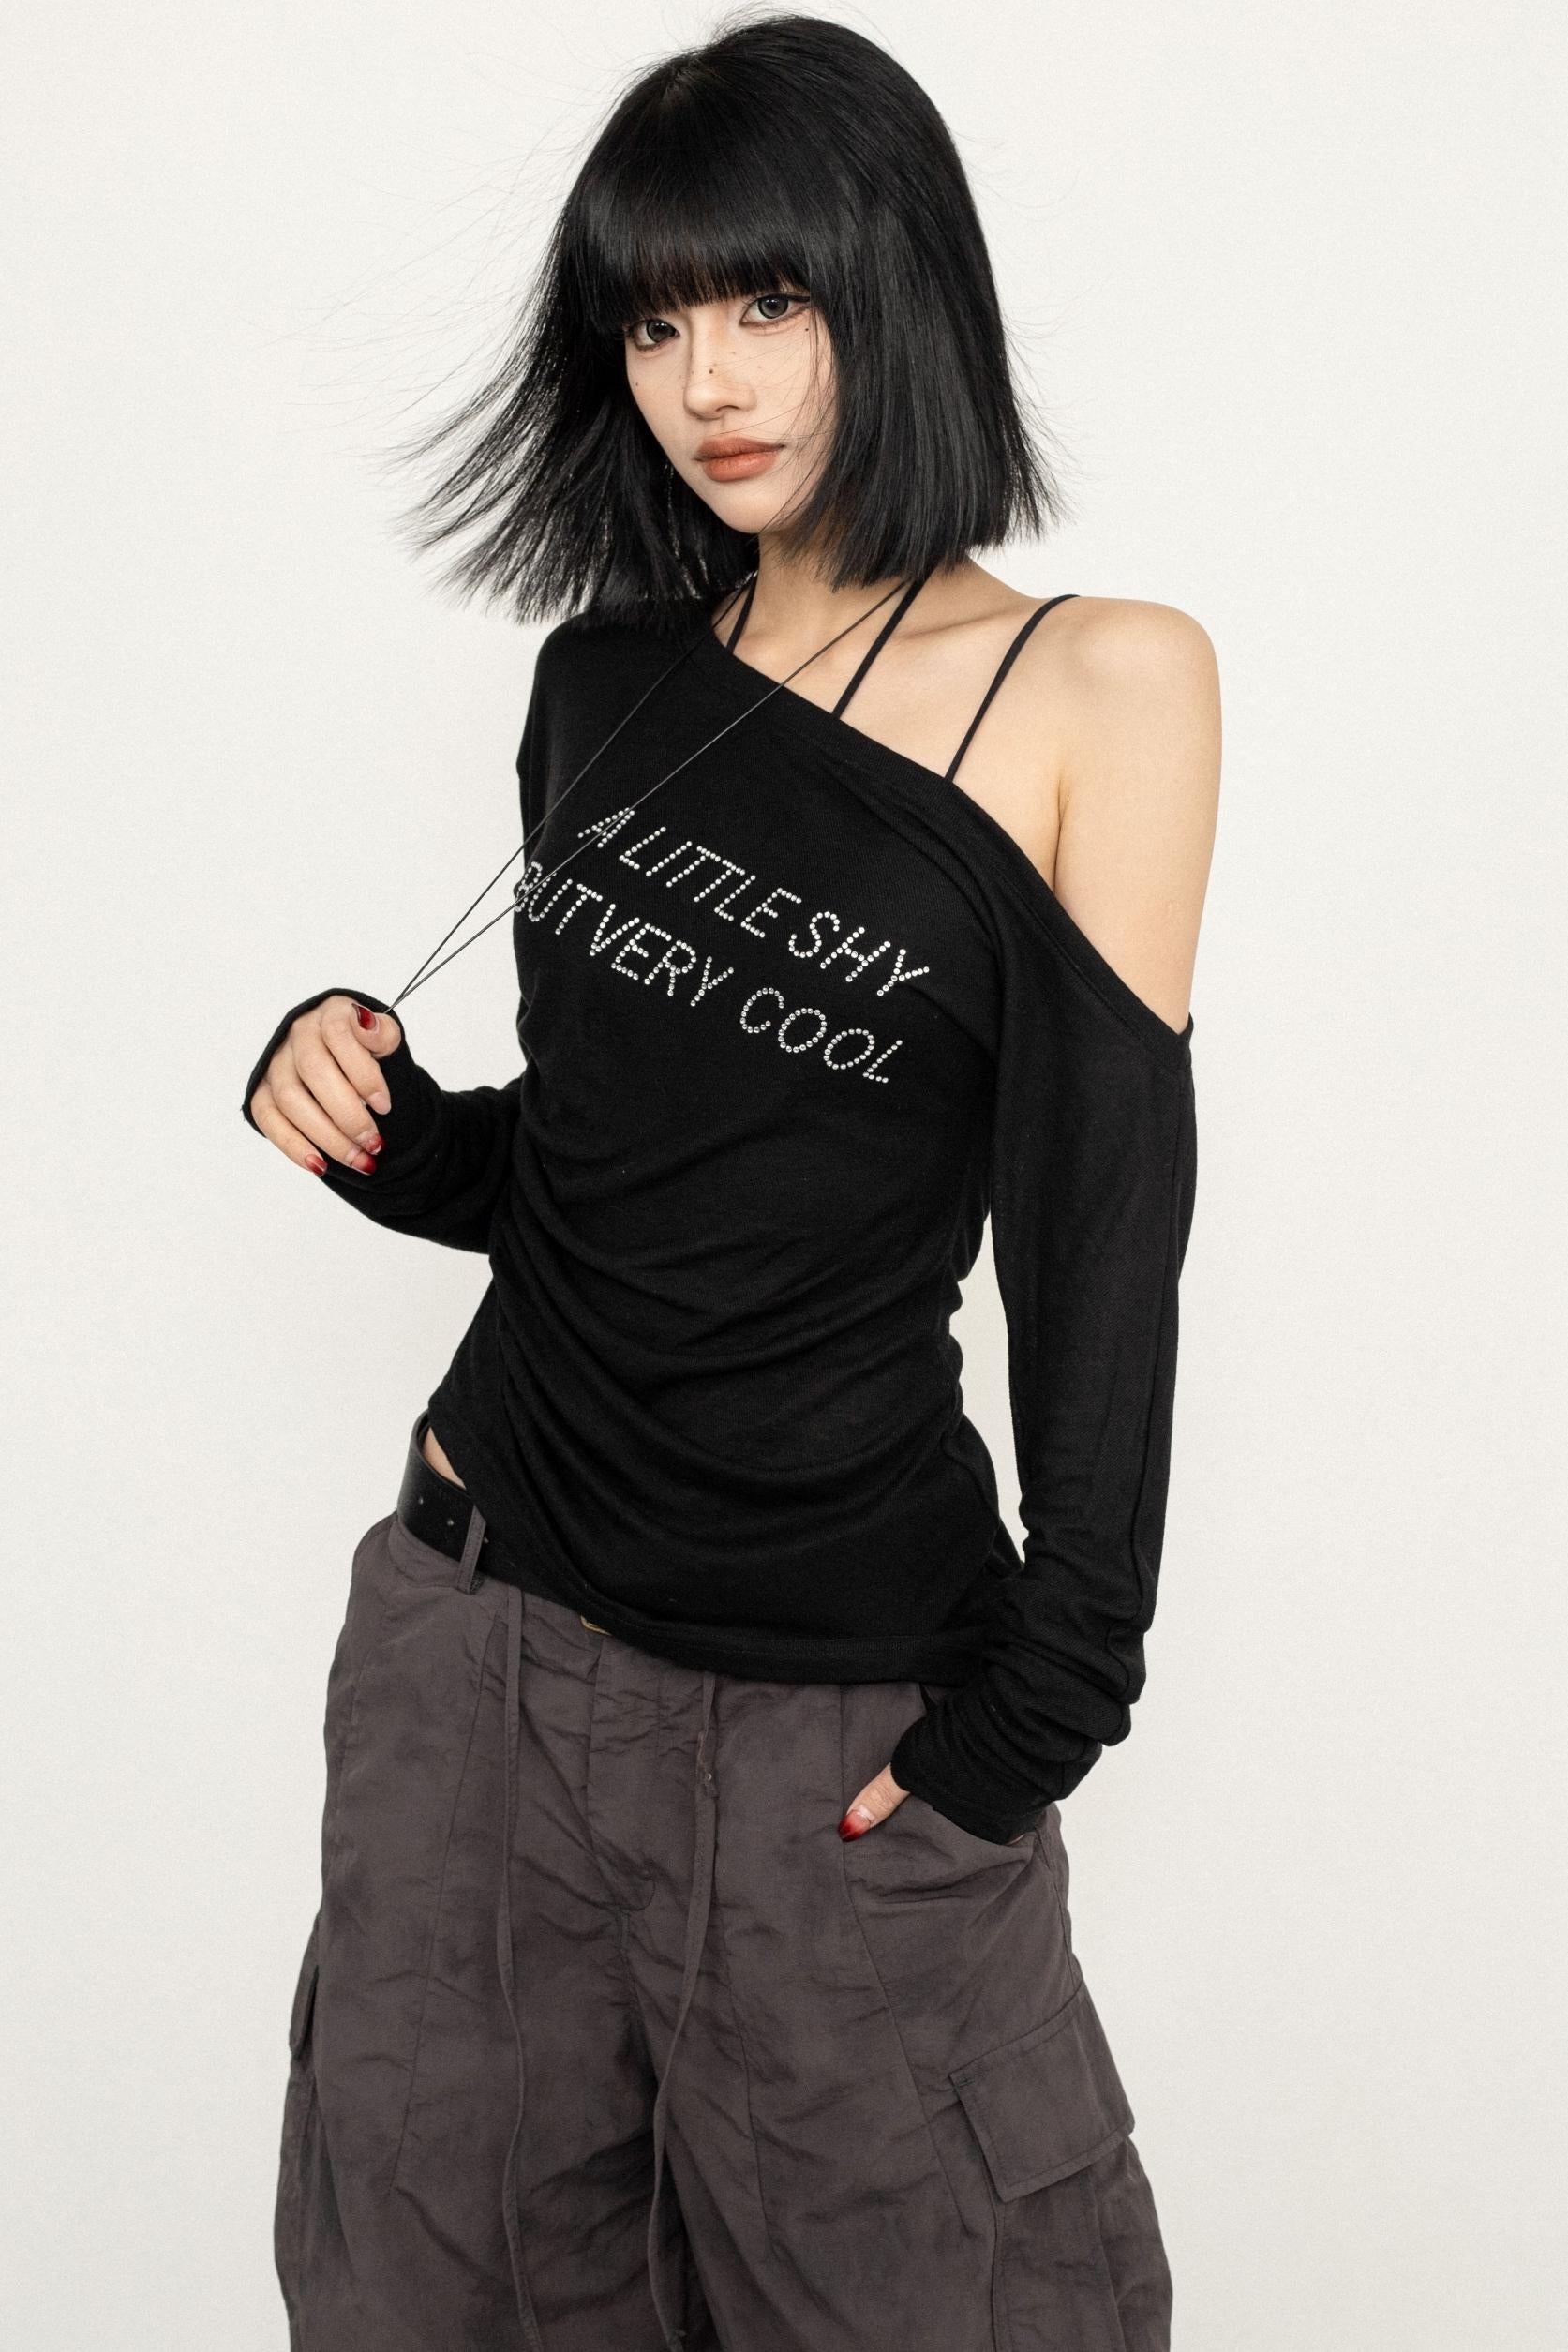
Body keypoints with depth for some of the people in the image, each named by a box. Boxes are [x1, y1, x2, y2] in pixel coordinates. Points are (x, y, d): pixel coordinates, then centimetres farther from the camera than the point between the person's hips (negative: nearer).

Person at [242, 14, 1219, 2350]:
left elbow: (1103, 1232, -8)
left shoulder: (1104, 685, -5)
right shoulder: (614, 670, 8)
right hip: (490, 1619, 5)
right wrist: (370, 1106, -6)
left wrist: (1043, 1698, -11)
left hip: (849, 1698, -4)